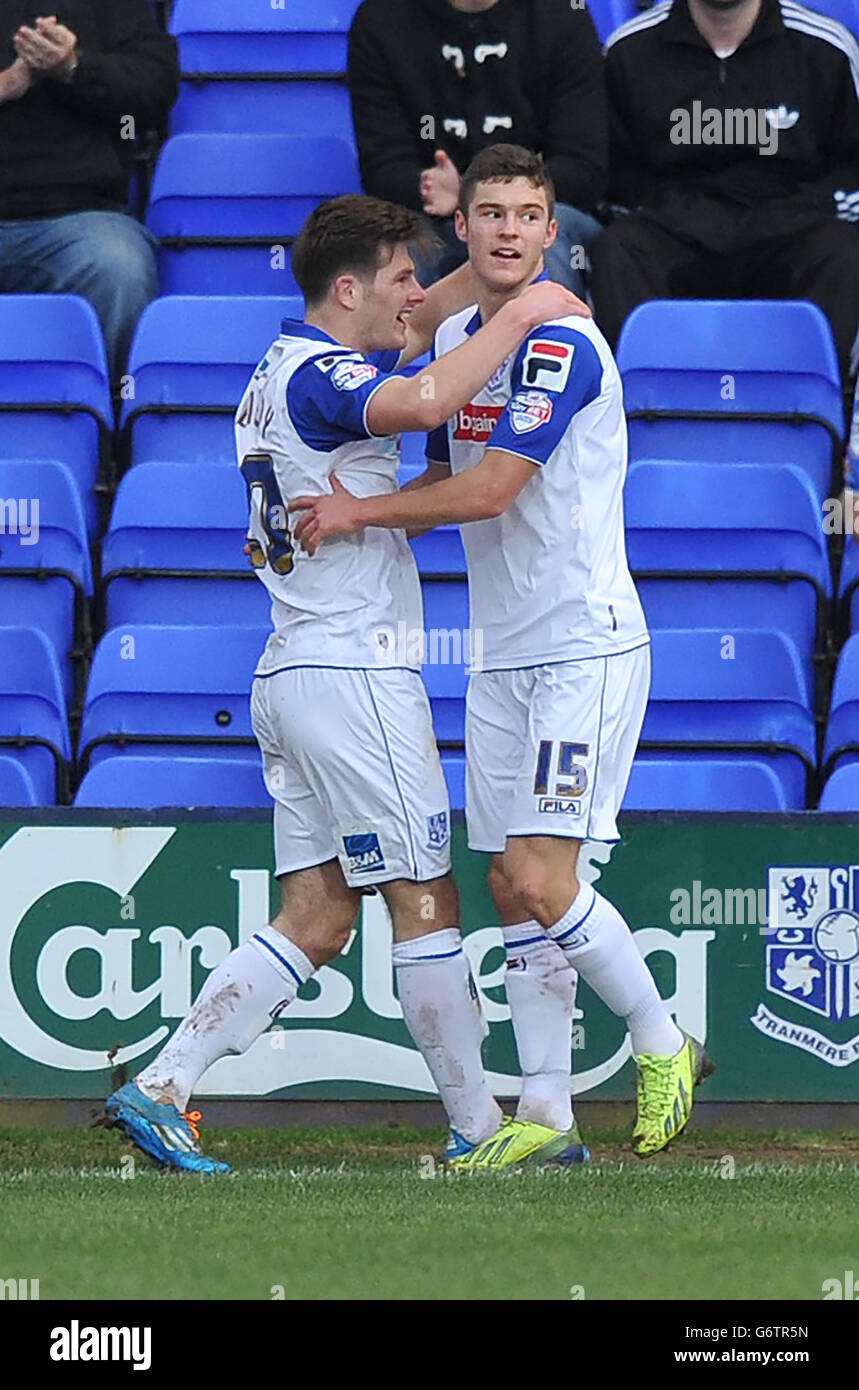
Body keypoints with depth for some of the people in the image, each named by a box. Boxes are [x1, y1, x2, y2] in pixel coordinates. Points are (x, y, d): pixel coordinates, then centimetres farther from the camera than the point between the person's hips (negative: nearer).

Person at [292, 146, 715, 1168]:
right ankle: (544, 1110, 10)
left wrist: (362, 513, -11)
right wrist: (325, 529, 9)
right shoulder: (455, 338, 12)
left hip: (584, 645, -8)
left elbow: (491, 489, -21)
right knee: (513, 891, 6)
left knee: (539, 880, -14)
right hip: (503, 658, 8)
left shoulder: (561, 344, -15)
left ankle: (662, 1045, 6)